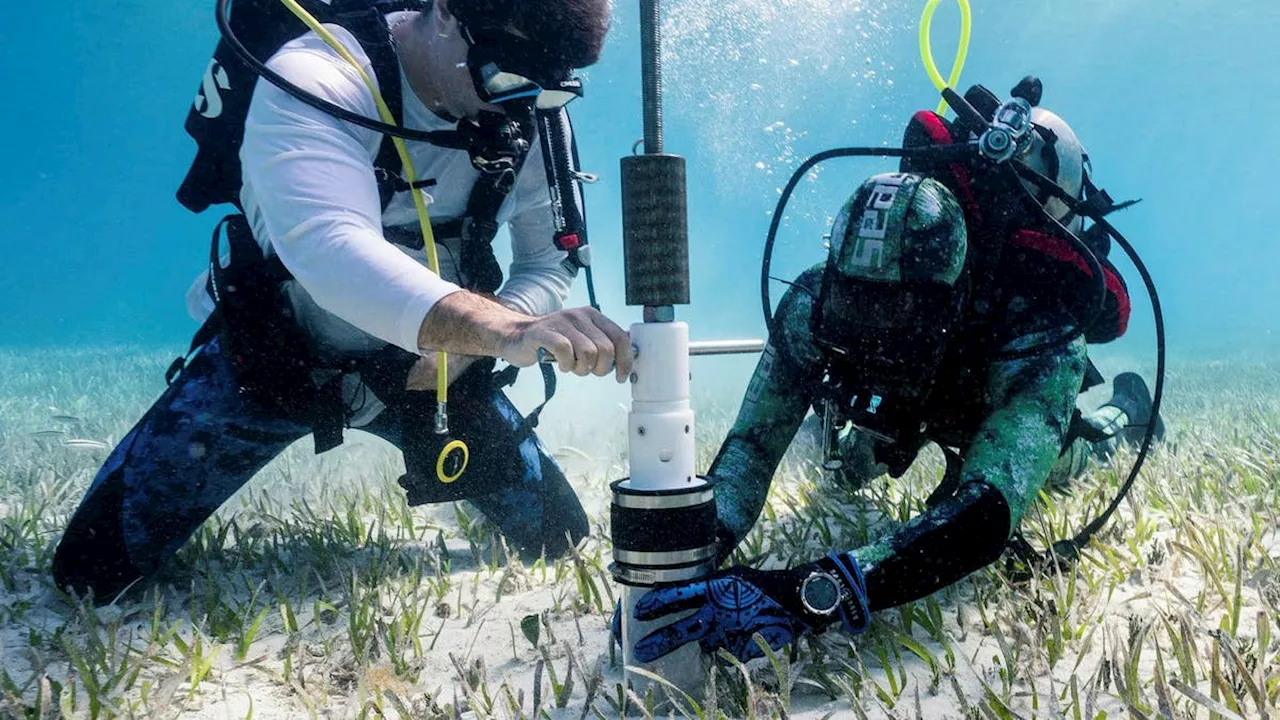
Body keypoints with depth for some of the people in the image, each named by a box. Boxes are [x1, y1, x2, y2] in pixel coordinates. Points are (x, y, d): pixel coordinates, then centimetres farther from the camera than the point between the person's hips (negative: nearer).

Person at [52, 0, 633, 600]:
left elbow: (550, 262, -5)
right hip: (274, 352, -3)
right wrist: (507, 328, -60)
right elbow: (327, 247, -46)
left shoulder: (534, 122, -13)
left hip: (427, 363, 3)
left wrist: (468, 344, -24)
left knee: (557, 540, 5)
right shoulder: (317, 77, -29)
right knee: (93, 571, -2)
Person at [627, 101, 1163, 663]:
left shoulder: (1043, 342, -49)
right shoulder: (816, 301, -40)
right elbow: (754, 441, -37)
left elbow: (985, 516, -61)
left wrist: (810, 596, -76)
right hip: (926, 390, 2)